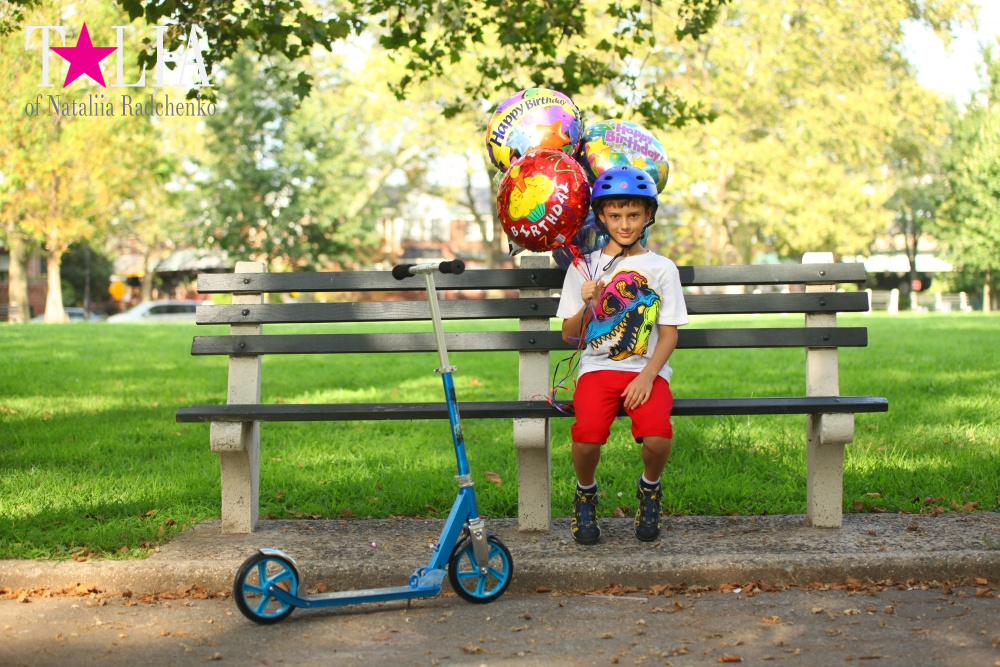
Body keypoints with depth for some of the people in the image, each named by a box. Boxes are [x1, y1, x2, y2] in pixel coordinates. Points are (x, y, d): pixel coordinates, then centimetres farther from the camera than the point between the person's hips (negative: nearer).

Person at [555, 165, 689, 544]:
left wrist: (647, 375, -12)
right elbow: (569, 336, 9)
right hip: (598, 368, 0)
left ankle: (649, 489, 9)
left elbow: (669, 333, 4)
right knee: (587, 436, -29)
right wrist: (586, 305, -10)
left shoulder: (662, 269, 8)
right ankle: (585, 493, 7)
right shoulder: (584, 268, 9)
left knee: (657, 438, -28)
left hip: (646, 370, 0)